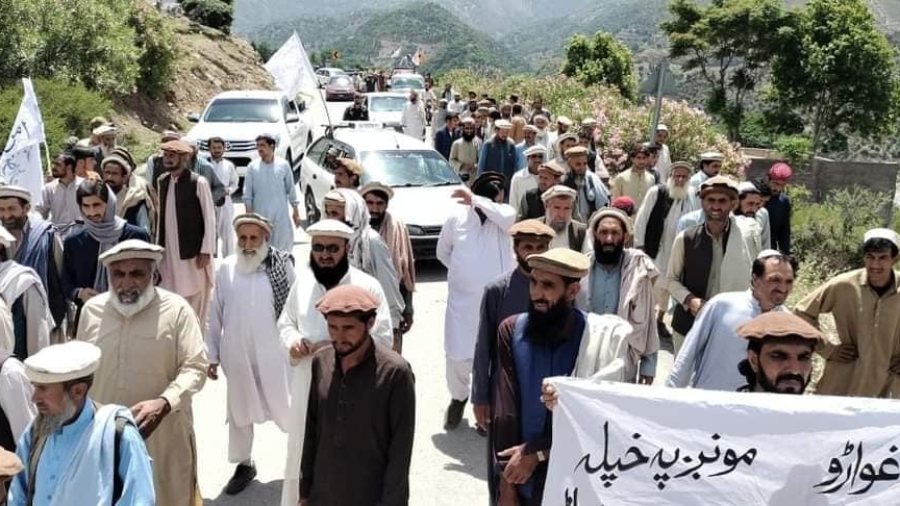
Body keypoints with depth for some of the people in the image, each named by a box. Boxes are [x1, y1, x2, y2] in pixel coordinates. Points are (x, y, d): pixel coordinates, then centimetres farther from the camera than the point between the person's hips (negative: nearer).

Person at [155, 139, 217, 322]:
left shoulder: (198, 182, -10)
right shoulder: (162, 181, 8)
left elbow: (210, 218, -9)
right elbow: (161, 216, 13)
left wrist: (206, 251, -12)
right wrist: (157, 245, 11)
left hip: (192, 251, -5)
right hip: (168, 252, 5)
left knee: (194, 301, 3)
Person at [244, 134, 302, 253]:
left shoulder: (283, 165, 0)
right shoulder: (253, 166, -1)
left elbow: (291, 189, 5)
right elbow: (247, 194, 1)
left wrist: (296, 212, 4)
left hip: (281, 214, 1)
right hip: (260, 214, 0)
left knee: (284, 245, 5)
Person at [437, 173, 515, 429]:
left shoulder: (502, 219, -4)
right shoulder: (457, 219, -2)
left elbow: (507, 215, -31)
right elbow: (443, 252, 14)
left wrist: (474, 199, -24)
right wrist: (463, 270, 9)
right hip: (462, 301, 0)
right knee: (457, 358, 4)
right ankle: (459, 397, 34)